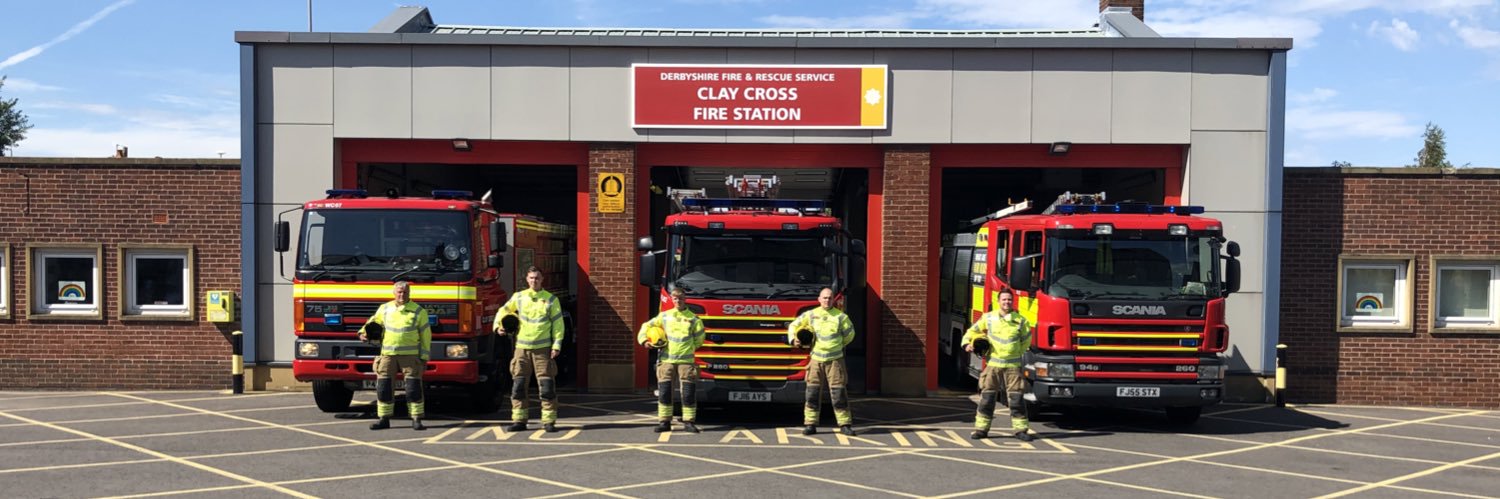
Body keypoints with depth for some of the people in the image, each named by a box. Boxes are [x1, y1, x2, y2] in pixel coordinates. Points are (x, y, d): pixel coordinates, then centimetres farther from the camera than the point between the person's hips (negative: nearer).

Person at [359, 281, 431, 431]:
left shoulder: (418, 311, 1)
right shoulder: (384, 308, 8)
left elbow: (425, 335, 3)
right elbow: (373, 322, 23)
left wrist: (424, 358, -1)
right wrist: (363, 332, 1)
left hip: (410, 355, -3)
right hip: (387, 355, 3)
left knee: (414, 388, -5)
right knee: (384, 387, 2)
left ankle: (416, 420, 1)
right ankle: (384, 419, 12)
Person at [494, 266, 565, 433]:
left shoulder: (551, 299, 3)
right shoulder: (518, 297, 8)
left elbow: (558, 324, 2)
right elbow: (503, 311, 21)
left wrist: (557, 345, -7)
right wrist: (498, 326, 4)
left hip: (543, 348, -2)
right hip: (522, 348, 2)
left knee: (547, 386, -5)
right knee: (518, 385, 1)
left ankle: (549, 421, 2)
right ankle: (519, 420, 10)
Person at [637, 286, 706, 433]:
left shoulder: (693, 318, 7)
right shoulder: (664, 316, 10)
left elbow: (699, 339, 12)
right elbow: (646, 326, 17)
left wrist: (687, 348, 6)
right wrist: (644, 340, 2)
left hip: (686, 359, -1)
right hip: (666, 359, 1)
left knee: (689, 392, -3)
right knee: (664, 391, -1)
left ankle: (689, 422, 5)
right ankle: (664, 422, 6)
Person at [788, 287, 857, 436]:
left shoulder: (840, 316, 1)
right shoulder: (810, 315, 4)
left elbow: (849, 334, 15)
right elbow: (793, 326, 14)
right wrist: (793, 339, -1)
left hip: (835, 360, -1)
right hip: (816, 360, 1)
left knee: (839, 393, -2)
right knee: (813, 393, 1)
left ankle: (845, 424, 3)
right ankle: (810, 424, 7)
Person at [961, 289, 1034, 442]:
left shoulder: (1020, 320, 4)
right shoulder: (988, 318, 4)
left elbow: (1026, 339, 16)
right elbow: (973, 331, 13)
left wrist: (1016, 353, 10)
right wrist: (967, 343, -4)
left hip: (1012, 365, 0)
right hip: (993, 364, 0)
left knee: (1016, 398, -2)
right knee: (987, 397, 1)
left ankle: (1020, 429, 6)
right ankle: (981, 428, 7)